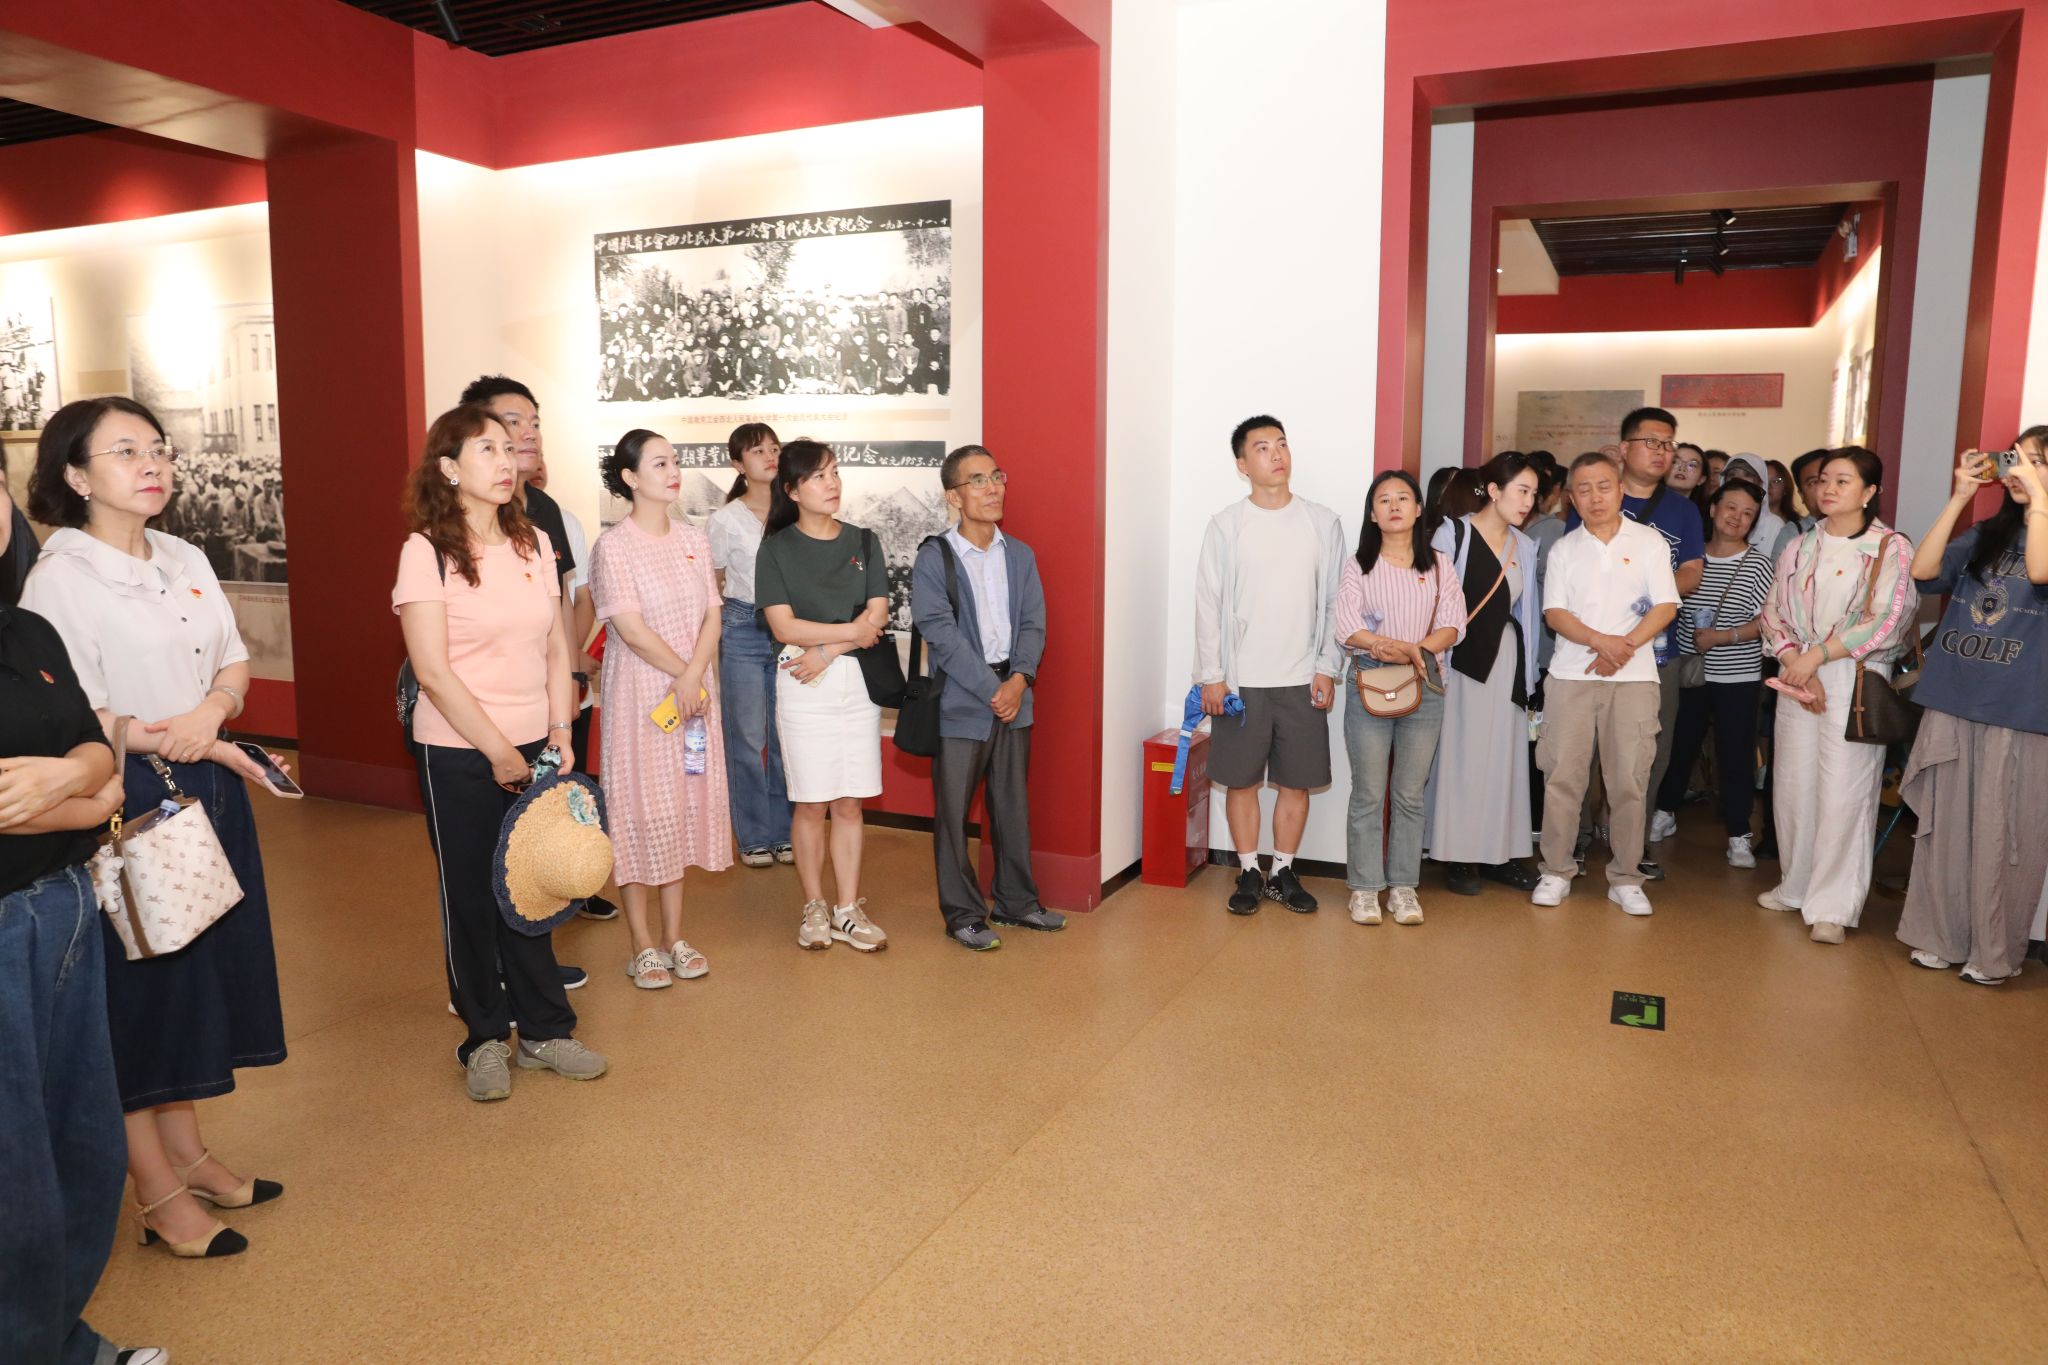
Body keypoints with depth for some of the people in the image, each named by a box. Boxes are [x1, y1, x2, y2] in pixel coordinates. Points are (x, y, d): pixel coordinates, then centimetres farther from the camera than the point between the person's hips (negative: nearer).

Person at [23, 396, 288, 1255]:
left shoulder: (186, 560, 9)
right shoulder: (60, 577, -12)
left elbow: (235, 661, 10)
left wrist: (211, 710, -12)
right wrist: (191, 745, -14)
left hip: (208, 794, 7)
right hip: (127, 804, -7)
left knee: (200, 972, 14)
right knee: (137, 987, 3)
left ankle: (187, 1154, 30)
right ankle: (159, 1195, 17)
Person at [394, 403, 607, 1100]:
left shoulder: (534, 543, 6)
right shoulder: (427, 550, -9)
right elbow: (433, 671, -13)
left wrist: (561, 731, -1)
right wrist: (499, 751, -12)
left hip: (534, 748, 4)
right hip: (459, 755, -4)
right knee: (470, 894, 8)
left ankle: (543, 1029, 24)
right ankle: (484, 1038, 24)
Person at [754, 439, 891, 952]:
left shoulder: (862, 541, 7)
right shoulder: (777, 549, -1)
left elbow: (877, 615, -2)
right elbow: (784, 626, -10)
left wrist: (825, 651, -13)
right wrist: (852, 631, -9)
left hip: (857, 680, 3)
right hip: (802, 685, -2)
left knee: (849, 803, 6)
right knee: (812, 804, 2)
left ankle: (847, 911, 13)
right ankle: (815, 909, 16)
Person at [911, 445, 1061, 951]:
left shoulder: (1021, 555, 10)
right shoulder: (933, 559, -7)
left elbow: (1033, 624, 5)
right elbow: (941, 633, -14)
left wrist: (1020, 679, -12)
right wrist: (990, 690, -16)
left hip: (1013, 696, 5)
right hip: (960, 701, -5)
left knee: (1013, 804, 14)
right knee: (953, 811, 3)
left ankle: (1016, 901, 28)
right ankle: (963, 914, 16)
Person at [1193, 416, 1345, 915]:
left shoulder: (1322, 523, 3)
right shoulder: (1226, 525, -2)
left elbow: (1333, 602, 5)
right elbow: (1209, 603, -2)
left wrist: (1327, 668, -1)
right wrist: (1211, 676, -6)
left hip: (1302, 680, 1)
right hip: (1240, 680, -1)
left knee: (1296, 781, 7)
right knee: (1242, 780, 5)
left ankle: (1284, 872, 23)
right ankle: (1249, 874, 20)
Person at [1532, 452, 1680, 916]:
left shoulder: (1648, 542, 6)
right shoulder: (1564, 549, 9)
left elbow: (1665, 607, -1)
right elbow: (1555, 612, 0)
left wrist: (1625, 646, -14)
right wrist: (1600, 641, -16)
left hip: (1633, 677, -1)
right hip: (1571, 674, 1)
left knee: (1629, 779, 0)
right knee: (1562, 774, -1)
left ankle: (1625, 877, 11)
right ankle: (1557, 870, 10)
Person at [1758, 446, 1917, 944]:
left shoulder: (1891, 548, -1)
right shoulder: (1802, 546, 11)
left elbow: (1883, 621, -10)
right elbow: (1774, 613, 6)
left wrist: (1816, 656, -13)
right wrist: (1796, 667, -8)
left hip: (1856, 679, -4)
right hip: (1798, 676, 4)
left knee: (1843, 792, -6)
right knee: (1792, 785, 7)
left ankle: (1832, 904, 1)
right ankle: (1796, 886, 22)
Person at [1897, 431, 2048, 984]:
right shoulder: (1986, 534, 12)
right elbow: (1923, 570, -1)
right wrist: (1959, 497, -2)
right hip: (1952, 701, 4)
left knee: (2002, 836, 2)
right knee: (1945, 827, 9)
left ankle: (1995, 952, 14)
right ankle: (1940, 937, 20)